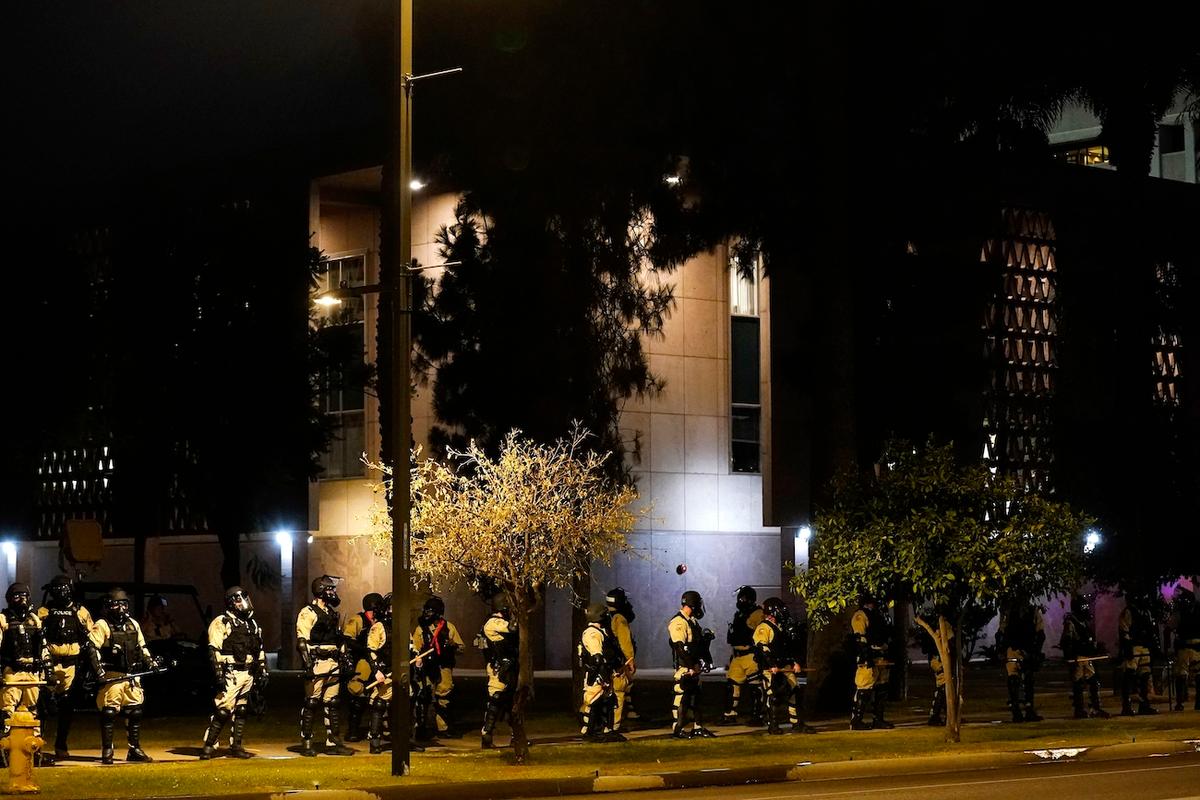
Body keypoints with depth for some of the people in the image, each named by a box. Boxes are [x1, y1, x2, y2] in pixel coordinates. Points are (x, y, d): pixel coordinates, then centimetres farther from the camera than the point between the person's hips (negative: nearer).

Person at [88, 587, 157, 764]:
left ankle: (135, 749, 15)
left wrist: (149, 660, 11)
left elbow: (142, 646, 26)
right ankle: (107, 751, 1)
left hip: (132, 675, 6)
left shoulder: (133, 624, 16)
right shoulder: (102, 625, -4)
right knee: (109, 713, -6)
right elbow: (92, 648, -12)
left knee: (135, 712, 7)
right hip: (111, 676, -6)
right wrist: (98, 669, -20)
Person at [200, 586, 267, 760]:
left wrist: (262, 670, 19)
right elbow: (214, 650, -11)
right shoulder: (221, 623, -4)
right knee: (223, 711, -13)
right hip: (231, 675, -7)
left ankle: (236, 746, 16)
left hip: (248, 674, 7)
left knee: (241, 711, 10)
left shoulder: (253, 624, 18)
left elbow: (260, 649, 26)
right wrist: (219, 674, -18)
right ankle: (209, 747, -8)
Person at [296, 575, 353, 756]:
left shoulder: (332, 613, 19)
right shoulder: (308, 613, -6)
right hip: (317, 665, -8)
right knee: (311, 704, -4)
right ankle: (306, 743, 0)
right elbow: (302, 641, -13)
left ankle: (333, 742, 12)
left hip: (333, 665, 8)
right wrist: (308, 664, -20)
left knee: (332, 704, 8)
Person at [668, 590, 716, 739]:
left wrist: (706, 659, 15)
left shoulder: (692, 621, 18)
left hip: (694, 667, 10)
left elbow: (700, 643, 25)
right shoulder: (678, 623, -15)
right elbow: (681, 647, -22)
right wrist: (691, 666, -23)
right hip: (684, 667, -10)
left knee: (695, 696, 13)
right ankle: (677, 728, -3)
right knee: (682, 696, -7)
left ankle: (698, 727, 21)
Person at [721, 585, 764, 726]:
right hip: (737, 656, 9)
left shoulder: (758, 614, -8)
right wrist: (732, 654, 26)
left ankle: (757, 716, 2)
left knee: (754, 687, -4)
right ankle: (730, 715, 10)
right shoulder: (739, 614, 20)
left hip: (751, 656, -9)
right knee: (732, 684, 5)